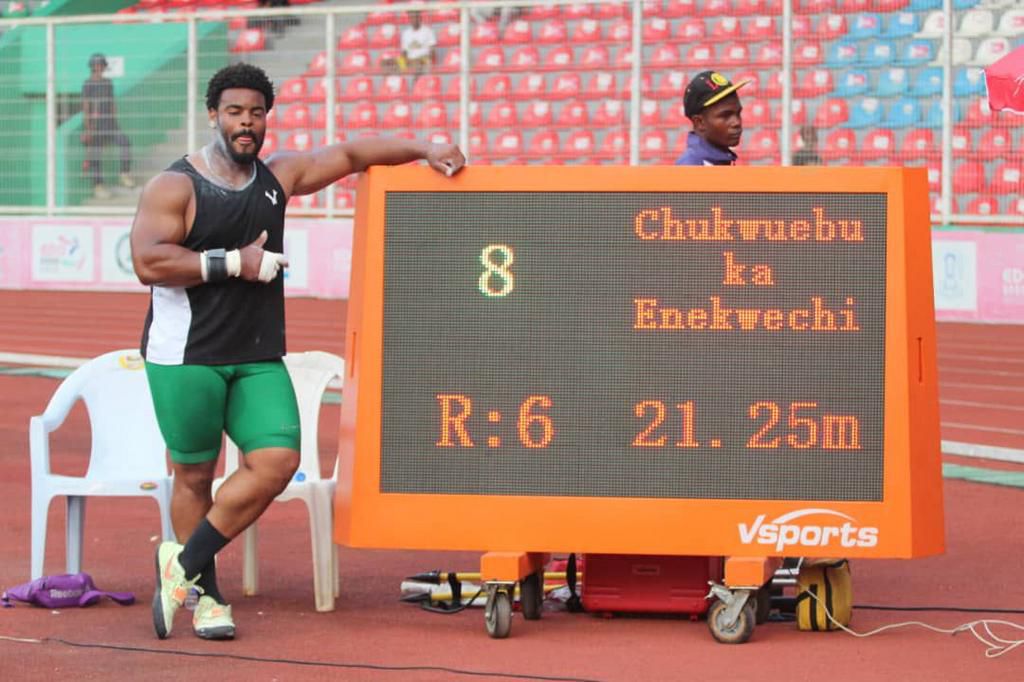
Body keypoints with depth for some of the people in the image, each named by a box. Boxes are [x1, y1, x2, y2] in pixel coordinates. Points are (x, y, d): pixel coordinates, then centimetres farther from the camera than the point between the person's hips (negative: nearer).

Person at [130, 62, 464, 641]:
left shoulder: (279, 176, 12)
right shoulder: (175, 187, -6)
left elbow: (352, 154, 20)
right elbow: (148, 262, -17)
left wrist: (425, 150, 11)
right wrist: (235, 263, -16)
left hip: (258, 358, 5)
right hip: (187, 355, -5)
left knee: (277, 463, -9)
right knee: (195, 475, 2)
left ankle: (183, 566, 4)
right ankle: (205, 596, 16)